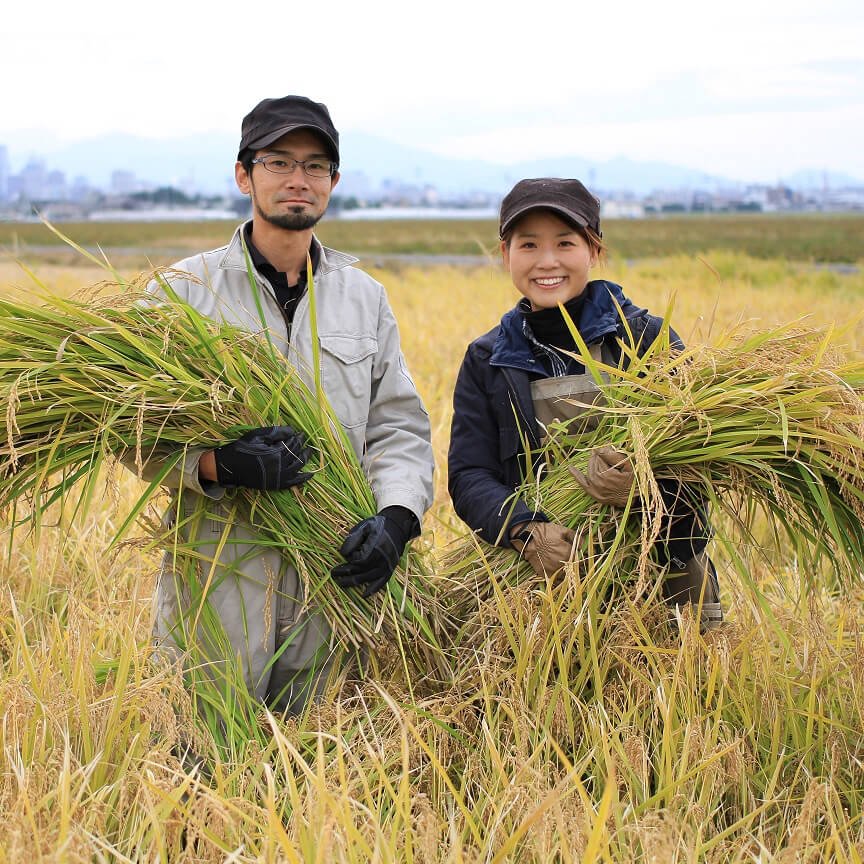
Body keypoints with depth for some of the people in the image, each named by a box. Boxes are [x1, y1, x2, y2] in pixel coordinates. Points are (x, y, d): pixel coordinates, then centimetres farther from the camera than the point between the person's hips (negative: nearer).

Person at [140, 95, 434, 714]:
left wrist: (394, 518, -11)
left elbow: (401, 429, 8)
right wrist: (218, 464, -24)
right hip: (221, 576, -3)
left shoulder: (365, 297, 12)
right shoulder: (184, 290, 1)